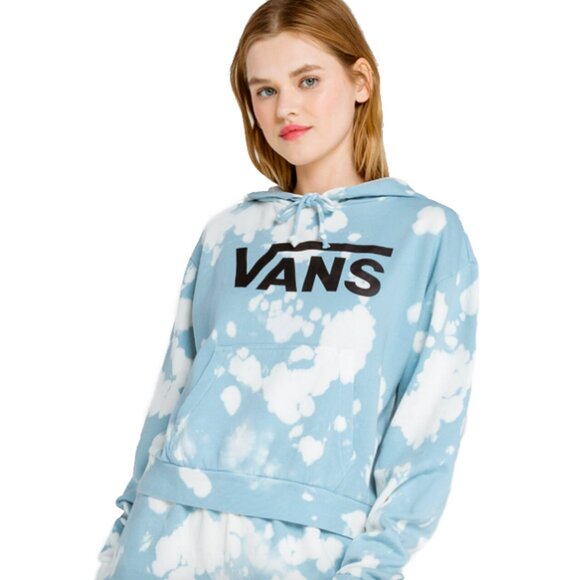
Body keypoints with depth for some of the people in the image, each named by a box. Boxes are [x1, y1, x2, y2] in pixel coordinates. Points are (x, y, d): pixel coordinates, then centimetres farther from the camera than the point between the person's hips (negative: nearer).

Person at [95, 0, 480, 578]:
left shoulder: (429, 232, 2)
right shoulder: (226, 233, 12)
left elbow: (431, 418, -3)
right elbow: (175, 387, 14)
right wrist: (128, 525, 8)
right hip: (172, 525, 3)